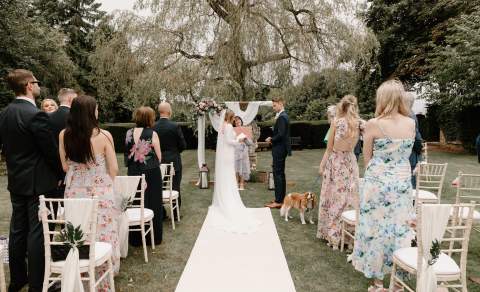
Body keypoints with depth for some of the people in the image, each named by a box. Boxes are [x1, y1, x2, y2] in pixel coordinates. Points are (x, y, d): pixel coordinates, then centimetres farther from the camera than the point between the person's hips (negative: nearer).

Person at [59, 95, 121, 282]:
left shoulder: (64, 135, -5)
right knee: (103, 235, 9)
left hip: (74, 192, 4)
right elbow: (113, 169, -8)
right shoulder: (103, 135, -15)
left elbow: (65, 166, 5)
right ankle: (104, 282, 21)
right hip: (100, 193, -3)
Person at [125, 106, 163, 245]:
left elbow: (127, 154, 6)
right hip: (151, 174, -3)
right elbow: (159, 157, -7)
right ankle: (153, 237, 19)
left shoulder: (129, 133, -2)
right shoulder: (152, 134, -12)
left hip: (133, 174, 3)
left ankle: (135, 238, 23)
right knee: (152, 204, 9)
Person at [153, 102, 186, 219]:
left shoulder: (153, 127, -7)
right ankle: (176, 213, 16)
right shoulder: (175, 126, -14)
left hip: (159, 162, 3)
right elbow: (183, 145, -9)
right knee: (175, 188, 8)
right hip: (174, 162, -3)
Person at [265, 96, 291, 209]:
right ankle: (281, 198, 25)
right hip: (282, 149, 11)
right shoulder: (284, 115, 15)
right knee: (280, 173, 16)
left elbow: (281, 134, -24)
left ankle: (278, 201, -2)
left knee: (277, 174, -7)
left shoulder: (281, 117, -17)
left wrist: (271, 140, -9)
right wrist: (272, 138, 6)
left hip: (279, 150, -11)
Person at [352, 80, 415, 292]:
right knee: (400, 230, 13)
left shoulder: (373, 124, -11)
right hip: (403, 183, 4)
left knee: (377, 229, 7)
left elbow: (367, 158, -1)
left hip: (377, 182, -4)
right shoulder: (411, 124, 1)